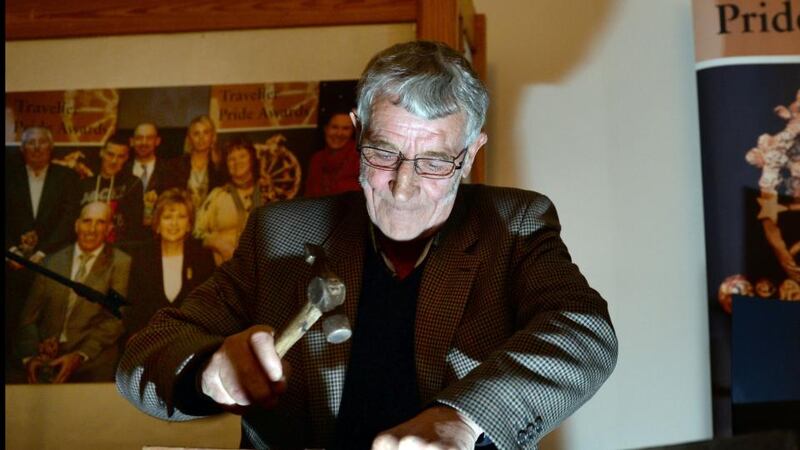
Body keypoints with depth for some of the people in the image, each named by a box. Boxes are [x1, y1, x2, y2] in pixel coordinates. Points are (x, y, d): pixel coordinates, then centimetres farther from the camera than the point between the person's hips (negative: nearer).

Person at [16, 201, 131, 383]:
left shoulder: (120, 264, 3)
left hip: (92, 368, -3)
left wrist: (79, 356, -14)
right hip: (47, 363, 3)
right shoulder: (52, 262, 14)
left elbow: (115, 320, -3)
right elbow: (30, 316, 12)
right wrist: (30, 357, -6)